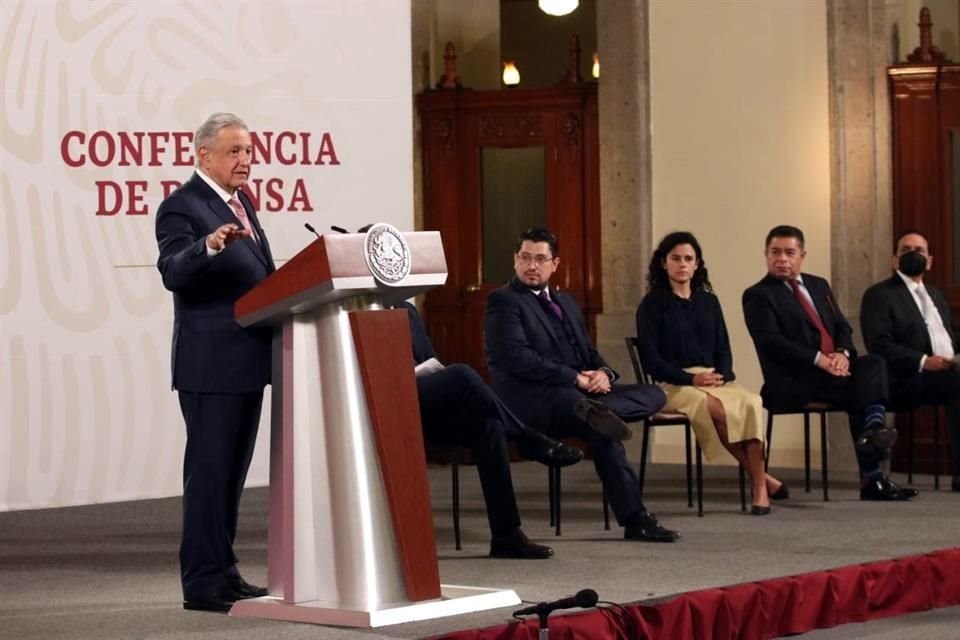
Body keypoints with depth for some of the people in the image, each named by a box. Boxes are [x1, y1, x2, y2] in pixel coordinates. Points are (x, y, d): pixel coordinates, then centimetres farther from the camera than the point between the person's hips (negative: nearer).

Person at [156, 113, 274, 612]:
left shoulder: (240, 202, 16)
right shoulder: (181, 207, -11)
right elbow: (174, 273, -25)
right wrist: (208, 246, -43)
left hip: (248, 360, 9)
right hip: (211, 364, -9)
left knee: (232, 470, 14)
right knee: (209, 469, -5)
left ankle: (223, 571, 22)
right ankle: (201, 582, 0)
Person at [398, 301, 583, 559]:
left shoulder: (406, 310, 21)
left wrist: (434, 372, -2)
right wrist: (414, 373, -17)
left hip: (429, 407, 7)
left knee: (487, 425, -21)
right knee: (461, 375, -29)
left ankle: (507, 535, -21)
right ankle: (532, 442, -14)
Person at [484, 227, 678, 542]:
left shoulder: (566, 303, 26)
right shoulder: (503, 301, -1)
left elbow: (589, 353, 22)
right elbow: (517, 358, -15)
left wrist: (603, 373, -5)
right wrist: (575, 378, -19)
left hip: (580, 390, 9)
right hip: (530, 400, -9)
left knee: (653, 394, -14)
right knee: (600, 426, -37)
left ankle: (593, 409, -39)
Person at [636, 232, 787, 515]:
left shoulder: (708, 302, 18)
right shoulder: (652, 305, 3)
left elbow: (723, 348, 15)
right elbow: (651, 359, -5)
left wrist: (722, 375, -8)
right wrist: (691, 379, -17)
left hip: (715, 381, 4)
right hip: (674, 385, -4)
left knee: (751, 402, -30)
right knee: (717, 408, -36)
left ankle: (760, 488, -31)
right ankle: (762, 476, -22)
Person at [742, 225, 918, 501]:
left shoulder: (819, 286, 22)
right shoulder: (758, 296, 0)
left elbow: (842, 327, 16)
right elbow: (771, 342, -13)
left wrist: (843, 353, -8)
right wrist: (819, 359, -22)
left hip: (833, 368, 6)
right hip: (792, 382, -6)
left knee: (874, 364, -23)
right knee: (860, 386, -26)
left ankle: (875, 428, -37)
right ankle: (872, 477, -29)